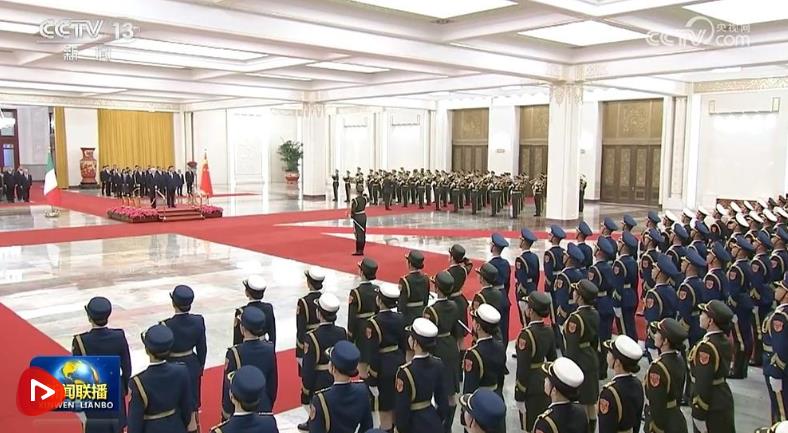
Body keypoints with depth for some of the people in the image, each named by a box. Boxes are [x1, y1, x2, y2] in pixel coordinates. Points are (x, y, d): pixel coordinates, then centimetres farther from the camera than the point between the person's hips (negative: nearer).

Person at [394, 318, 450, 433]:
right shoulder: (438, 364, -7)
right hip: (433, 421, 5)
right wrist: (441, 419, 16)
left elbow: (402, 408, -17)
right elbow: (443, 398, 3)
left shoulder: (406, 371, -24)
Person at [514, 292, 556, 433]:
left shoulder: (526, 334, -24)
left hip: (531, 389, -7)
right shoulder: (549, 331, -1)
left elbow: (523, 368, -22)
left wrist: (519, 394, -14)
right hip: (545, 384, 7)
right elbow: (552, 359, 8)